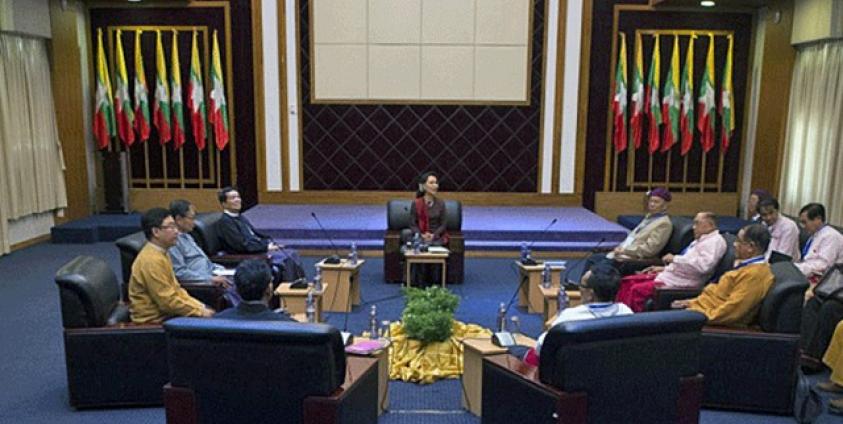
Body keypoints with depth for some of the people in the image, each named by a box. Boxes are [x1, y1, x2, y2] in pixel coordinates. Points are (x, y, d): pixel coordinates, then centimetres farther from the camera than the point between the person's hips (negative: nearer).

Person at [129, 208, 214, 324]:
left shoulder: (161, 254, 9)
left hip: (165, 313, 9)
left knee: (211, 312, 1)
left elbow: (175, 289, 13)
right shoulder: (152, 260, -20)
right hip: (156, 321, -9)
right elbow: (168, 301, -21)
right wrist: (200, 312, -14)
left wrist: (200, 306, 3)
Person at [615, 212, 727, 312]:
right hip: (670, 275, 10)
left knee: (637, 289, -26)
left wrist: (675, 258, -17)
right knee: (627, 281, -1)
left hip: (682, 282, -10)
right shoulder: (699, 240, 22)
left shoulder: (715, 241, -8)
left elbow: (703, 265, -24)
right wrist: (664, 268, 16)